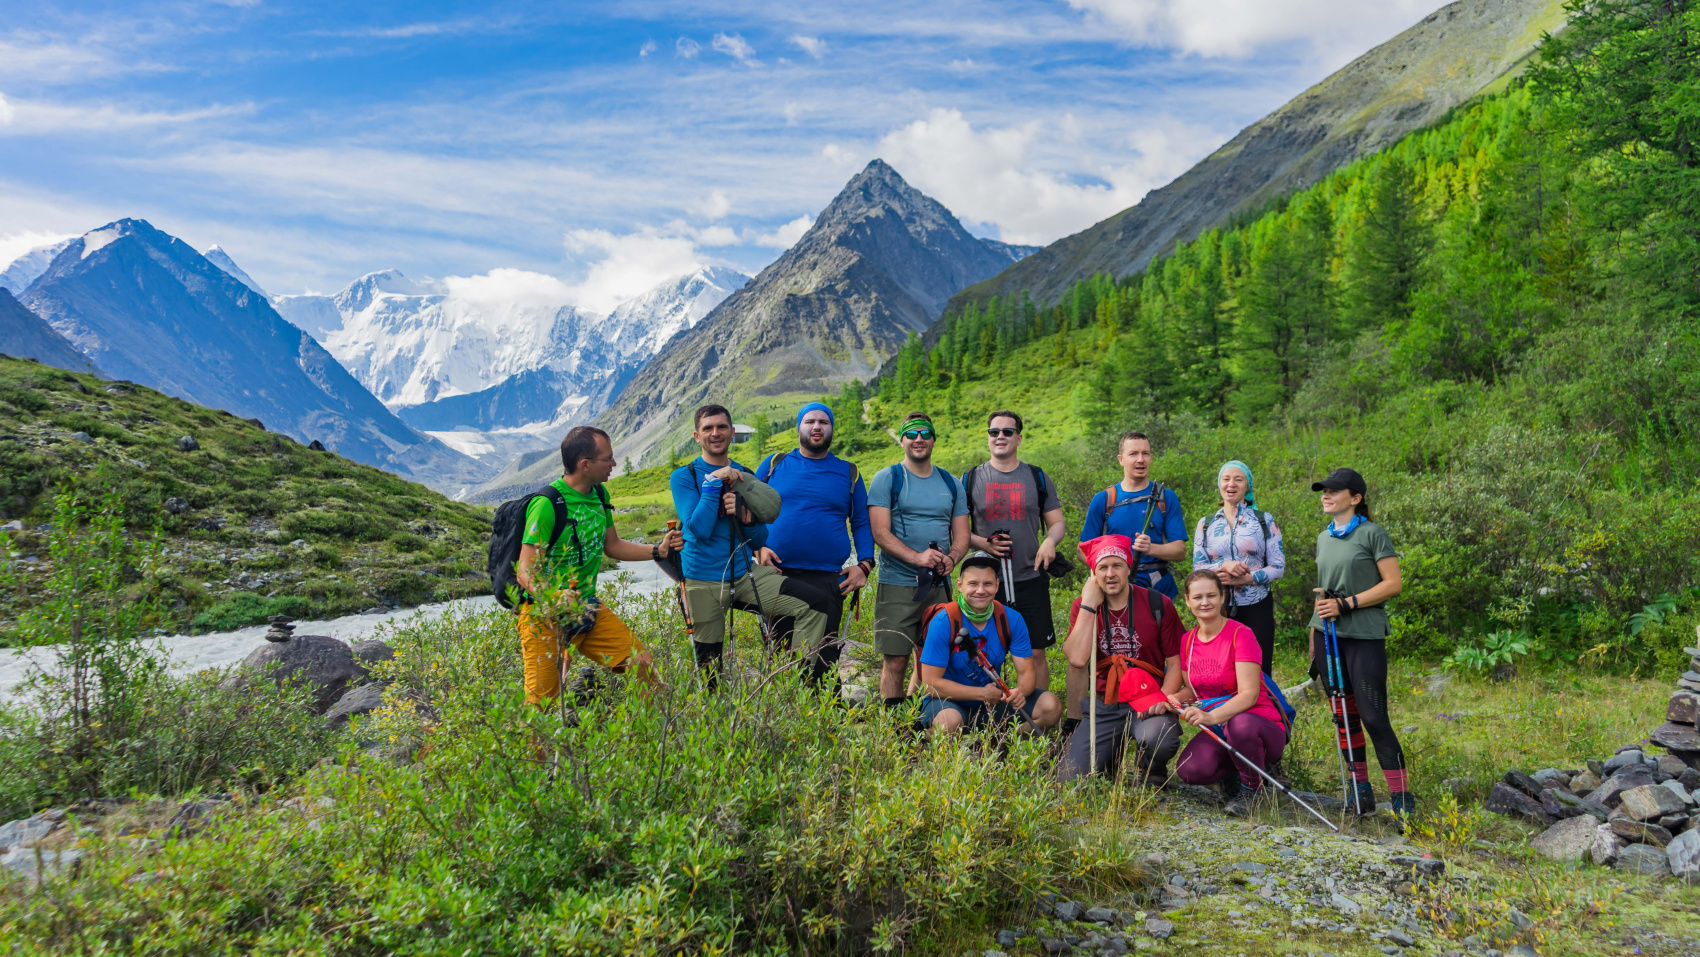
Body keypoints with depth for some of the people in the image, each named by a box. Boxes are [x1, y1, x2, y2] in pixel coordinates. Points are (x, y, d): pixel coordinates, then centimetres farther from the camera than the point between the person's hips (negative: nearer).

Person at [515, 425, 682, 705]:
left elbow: (611, 545, 21)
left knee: (643, 665, -5)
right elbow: (526, 573, -21)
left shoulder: (599, 494, 6)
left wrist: (657, 550, 7)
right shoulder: (547, 504, -19)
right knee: (542, 703, -7)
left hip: (588, 607, 7)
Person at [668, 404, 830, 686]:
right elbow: (699, 530, -16)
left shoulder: (746, 478, 10)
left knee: (815, 603, -17)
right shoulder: (684, 477, -2)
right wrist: (714, 483, -16)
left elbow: (761, 540, 11)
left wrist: (745, 516, -10)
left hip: (745, 573, 3)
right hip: (703, 580, -3)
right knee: (710, 672, 1)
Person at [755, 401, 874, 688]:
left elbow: (862, 523, 13)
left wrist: (864, 564, -2)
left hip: (827, 579, 0)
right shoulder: (774, 464, 11)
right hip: (777, 575, 1)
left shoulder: (848, 473, 12)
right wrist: (757, 547, -5)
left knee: (823, 658, -1)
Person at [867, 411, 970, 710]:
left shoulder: (952, 484, 14)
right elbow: (880, 532, -8)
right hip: (898, 584, -4)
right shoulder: (887, 479, 1)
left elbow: (962, 536, 13)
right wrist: (917, 556, -22)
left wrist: (951, 558, -10)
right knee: (895, 660, -7)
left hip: (940, 585, 4)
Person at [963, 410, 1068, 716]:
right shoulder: (971, 479, 7)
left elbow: (1058, 522, 12)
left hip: (1031, 579, 1)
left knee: (1036, 654, 1)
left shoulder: (1037, 478, 10)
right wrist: (981, 543, -11)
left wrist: (1050, 540, -10)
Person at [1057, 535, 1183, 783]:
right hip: (1105, 707, 2)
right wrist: (1089, 605, -13)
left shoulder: (1158, 604, -2)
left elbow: (1175, 663, 0)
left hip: (1147, 704, -2)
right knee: (1070, 776, -12)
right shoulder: (1082, 607, 3)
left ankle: (1152, 772, 2)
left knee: (1160, 739, -36)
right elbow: (1078, 659, -14)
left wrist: (1163, 700, -17)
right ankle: (1112, 757, 22)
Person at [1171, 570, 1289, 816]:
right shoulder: (1187, 641, 7)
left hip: (1260, 724, -4)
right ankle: (1232, 775, 9)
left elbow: (1249, 694, -22)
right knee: (1189, 770, -28)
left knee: (1241, 724, -42)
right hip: (1217, 731, 4)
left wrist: (1211, 716, -38)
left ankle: (1252, 787, -8)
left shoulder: (1241, 634, -12)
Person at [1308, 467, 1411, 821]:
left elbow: (1393, 584, -9)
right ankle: (1360, 789, 17)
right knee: (1343, 714, 8)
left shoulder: (1372, 533, -4)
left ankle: (1402, 798, -4)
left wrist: (1346, 604, -15)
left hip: (1364, 635, -6)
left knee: (1373, 716, -10)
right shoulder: (1323, 538, 15)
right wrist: (1313, 640, 16)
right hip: (1328, 633, 6)